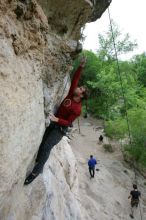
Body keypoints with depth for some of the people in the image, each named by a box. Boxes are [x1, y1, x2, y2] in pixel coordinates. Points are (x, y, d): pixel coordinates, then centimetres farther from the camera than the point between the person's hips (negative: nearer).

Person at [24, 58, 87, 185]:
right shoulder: (71, 94, -2)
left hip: (61, 128, -8)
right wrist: (81, 67, -11)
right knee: (42, 144, 11)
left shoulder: (77, 109, -20)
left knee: (47, 146, -19)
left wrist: (57, 119, -34)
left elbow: (68, 122, -19)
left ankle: (36, 171, -12)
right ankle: (38, 162, 29)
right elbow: (75, 79, -2)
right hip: (54, 123, 8)